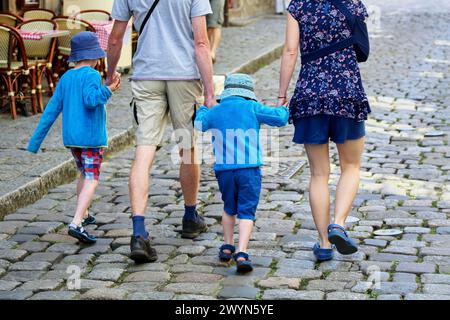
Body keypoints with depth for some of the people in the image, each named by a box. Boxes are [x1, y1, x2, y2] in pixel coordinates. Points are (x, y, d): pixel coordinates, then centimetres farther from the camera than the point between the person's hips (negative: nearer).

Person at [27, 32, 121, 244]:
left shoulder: (66, 78, 7)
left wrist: (36, 141, 7)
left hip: (71, 138, 7)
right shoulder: (91, 75, -10)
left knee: (85, 173, 26)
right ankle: (76, 223, -23)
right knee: (91, 180, -7)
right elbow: (90, 101, -27)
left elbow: (52, 109, 6)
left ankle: (83, 215, 35)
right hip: (91, 137, -7)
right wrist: (108, 90, -18)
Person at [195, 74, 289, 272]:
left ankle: (227, 247, 25)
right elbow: (280, 118, 4)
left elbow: (199, 125, 29)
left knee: (229, 209, 24)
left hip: (224, 170, 3)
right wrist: (284, 109, 27)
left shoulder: (214, 112, 8)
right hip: (249, 169, -3)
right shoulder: (252, 108, 0)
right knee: (246, 212, -1)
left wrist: (203, 108, 49)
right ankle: (241, 254, -14)